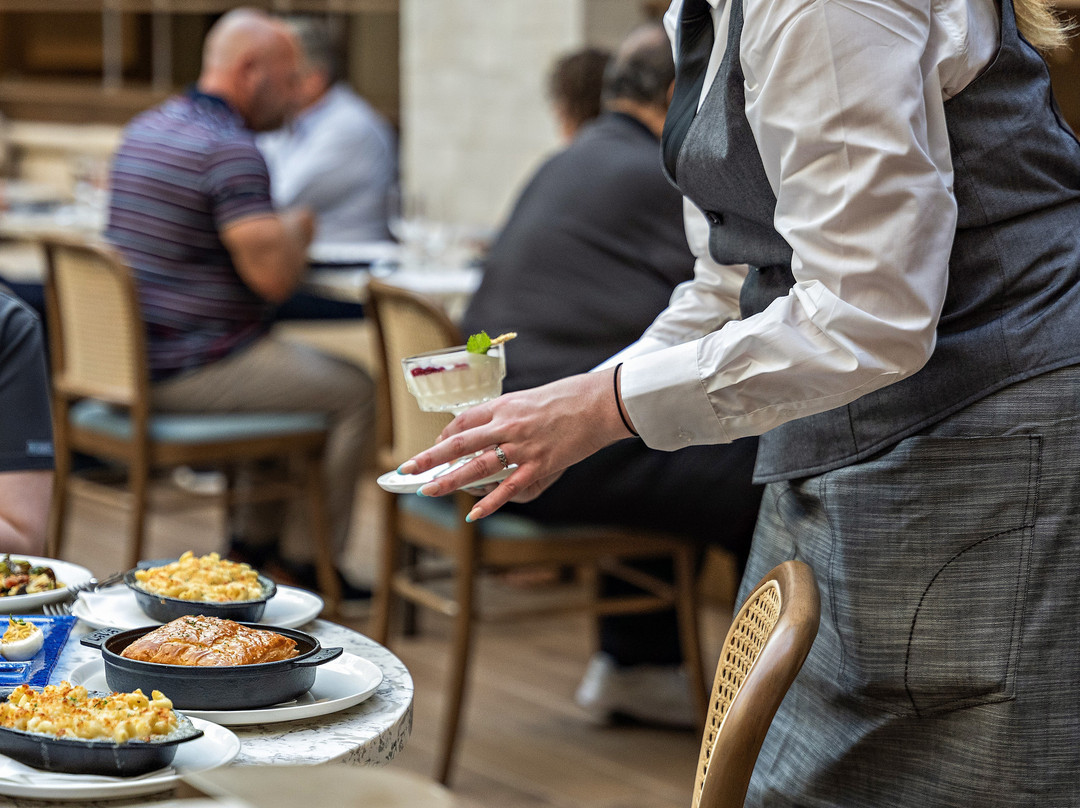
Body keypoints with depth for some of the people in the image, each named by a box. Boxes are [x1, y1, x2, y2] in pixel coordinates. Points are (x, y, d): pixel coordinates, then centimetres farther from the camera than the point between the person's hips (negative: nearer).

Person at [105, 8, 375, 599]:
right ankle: (298, 564, 8)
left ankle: (252, 543, 30)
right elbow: (274, 277, -23)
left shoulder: (142, 131, 13)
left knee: (299, 370, 29)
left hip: (132, 362, 10)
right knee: (357, 394, -1)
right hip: (194, 368, -10)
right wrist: (297, 229, -1)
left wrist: (282, 237, 14)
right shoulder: (231, 150, -19)